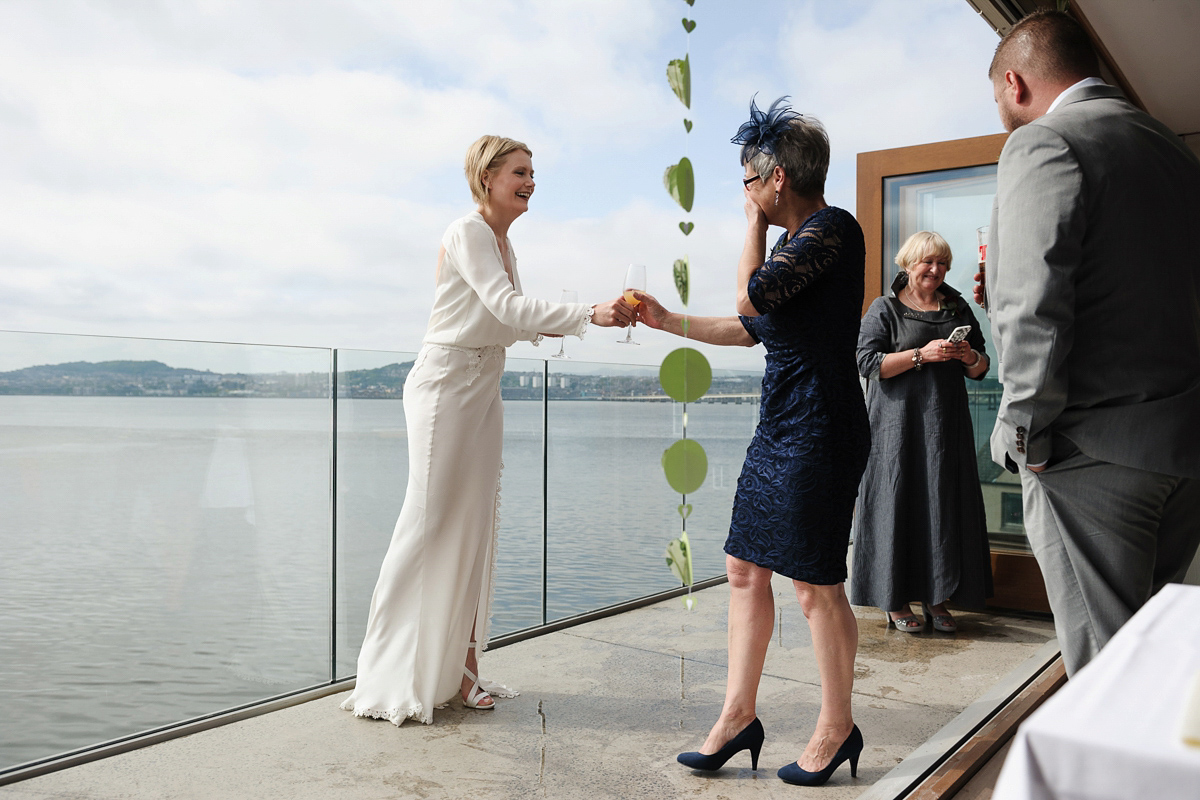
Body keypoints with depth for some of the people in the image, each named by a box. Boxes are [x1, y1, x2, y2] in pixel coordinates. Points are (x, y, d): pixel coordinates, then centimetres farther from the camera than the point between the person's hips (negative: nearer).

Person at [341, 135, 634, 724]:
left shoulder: (504, 242, 16)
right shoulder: (467, 233, -11)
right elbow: (507, 307, -23)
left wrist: (576, 322, 6)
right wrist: (589, 314, -28)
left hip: (484, 388, 9)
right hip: (446, 382, -9)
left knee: (474, 525, 7)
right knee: (430, 522, -6)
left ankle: (459, 665, 16)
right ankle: (396, 679, 4)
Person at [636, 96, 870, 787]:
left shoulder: (833, 228, -11)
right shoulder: (796, 241, 18)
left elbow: (751, 296, -20)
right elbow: (753, 328, 25)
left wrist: (755, 223, -4)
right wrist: (668, 321, 28)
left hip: (819, 431, -10)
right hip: (780, 427, 10)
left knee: (815, 583, 0)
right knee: (746, 568, 10)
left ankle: (838, 726, 19)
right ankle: (739, 716, 20)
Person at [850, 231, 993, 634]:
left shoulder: (958, 307, 15)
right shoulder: (885, 308, 2)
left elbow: (981, 369, 18)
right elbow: (868, 362, -10)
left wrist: (970, 357, -6)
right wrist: (922, 354, -18)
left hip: (947, 424, 5)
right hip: (900, 424, -4)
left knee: (945, 503, 4)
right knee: (899, 503, -3)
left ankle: (936, 598, 15)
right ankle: (895, 600, 7)